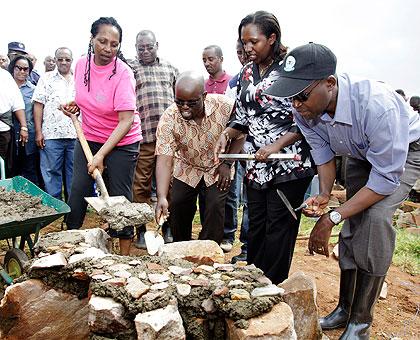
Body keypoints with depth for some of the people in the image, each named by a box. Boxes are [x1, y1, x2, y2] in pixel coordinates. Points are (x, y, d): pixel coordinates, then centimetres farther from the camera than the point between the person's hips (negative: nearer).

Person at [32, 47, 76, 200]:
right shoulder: (46, 78, 7)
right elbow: (38, 105, 2)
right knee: (52, 172, 2)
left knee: (74, 172, 8)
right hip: (51, 135, -2)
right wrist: (38, 132, -6)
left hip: (76, 135, 2)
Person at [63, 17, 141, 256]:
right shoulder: (82, 64, -2)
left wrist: (101, 156, -29)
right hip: (89, 138, 5)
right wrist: (74, 105, -2)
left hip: (122, 143, -5)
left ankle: (125, 256, 14)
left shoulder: (123, 73, -20)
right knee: (78, 191, 5)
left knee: (120, 197, 0)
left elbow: (126, 121, -25)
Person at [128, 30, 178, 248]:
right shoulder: (129, 69, 8)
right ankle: (141, 230, 13)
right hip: (143, 136, -3)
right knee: (141, 184, 2)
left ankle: (168, 227, 21)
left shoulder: (170, 69, 17)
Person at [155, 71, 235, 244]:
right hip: (187, 169, 1)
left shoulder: (225, 106, -27)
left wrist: (227, 163, -15)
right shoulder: (168, 119, -26)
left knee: (215, 206, -13)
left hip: (218, 167, -1)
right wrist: (162, 197, -41)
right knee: (177, 205, -2)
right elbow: (164, 159, -31)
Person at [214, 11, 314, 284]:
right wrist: (227, 135, -1)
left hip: (288, 166, -6)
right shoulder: (247, 73, 11)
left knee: (279, 229, 2)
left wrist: (276, 146, -19)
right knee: (255, 227, 14)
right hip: (256, 165, 6)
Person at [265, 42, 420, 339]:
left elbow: (386, 178, -35)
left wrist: (331, 218, -34)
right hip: (361, 155, 6)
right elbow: (323, 154, -6)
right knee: (352, 225, 1)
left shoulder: (376, 105, -43)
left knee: (375, 217, -25)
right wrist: (324, 196, -21)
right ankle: (345, 309, 21)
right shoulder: (305, 111, -23)